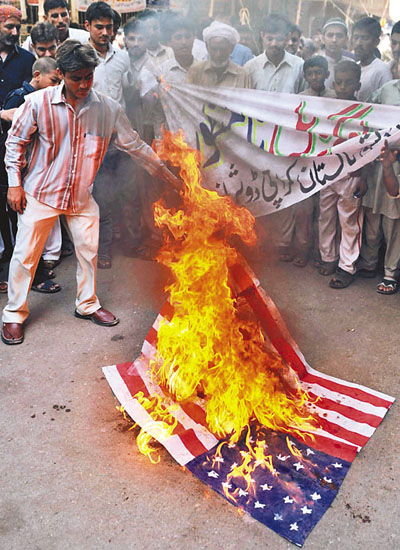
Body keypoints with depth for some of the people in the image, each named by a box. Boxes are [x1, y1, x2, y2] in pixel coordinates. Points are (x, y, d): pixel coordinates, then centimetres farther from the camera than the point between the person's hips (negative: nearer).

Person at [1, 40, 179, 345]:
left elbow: (134, 144, 2)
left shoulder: (107, 108, -7)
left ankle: (88, 304, 31)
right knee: (25, 256, 2)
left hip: (82, 195, 2)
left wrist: (165, 172, 3)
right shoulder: (38, 102, -12)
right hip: (39, 193, -2)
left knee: (89, 251, 9)